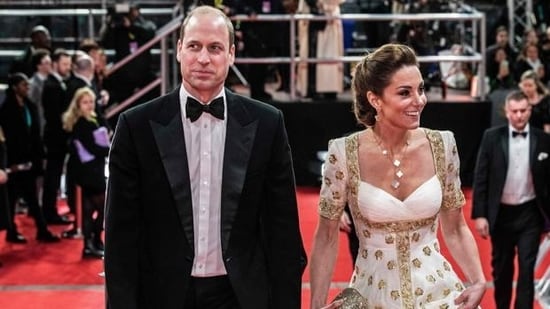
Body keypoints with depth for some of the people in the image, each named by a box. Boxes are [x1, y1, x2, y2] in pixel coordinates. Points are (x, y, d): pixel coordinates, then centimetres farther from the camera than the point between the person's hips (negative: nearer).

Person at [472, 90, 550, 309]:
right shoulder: (492, 137, -4)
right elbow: (480, 178, -4)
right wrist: (479, 215, -8)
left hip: (530, 214, -1)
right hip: (501, 214, 1)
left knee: (527, 270, -3)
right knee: (501, 270, 14)